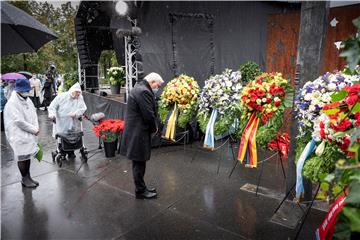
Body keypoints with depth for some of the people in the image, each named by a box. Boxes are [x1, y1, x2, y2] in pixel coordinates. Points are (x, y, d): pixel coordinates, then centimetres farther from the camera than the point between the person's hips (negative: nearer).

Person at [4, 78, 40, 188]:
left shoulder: (27, 100, 7)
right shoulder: (12, 103, -17)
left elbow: (33, 114, 9)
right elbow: (19, 121, -21)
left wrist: (36, 128, -6)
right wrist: (34, 130, -13)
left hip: (29, 133, 8)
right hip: (19, 135, -7)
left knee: (28, 155, 15)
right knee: (22, 157, 3)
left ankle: (28, 177, 28)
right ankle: (24, 179, 17)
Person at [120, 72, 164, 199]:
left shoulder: (139, 88, 14)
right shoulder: (144, 91, -20)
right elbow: (149, 114, -22)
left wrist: (152, 127, 12)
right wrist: (154, 128, -5)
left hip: (135, 131, 11)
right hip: (138, 133, -11)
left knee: (138, 163, 19)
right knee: (139, 163, 3)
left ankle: (141, 187, 32)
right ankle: (140, 191, 16)